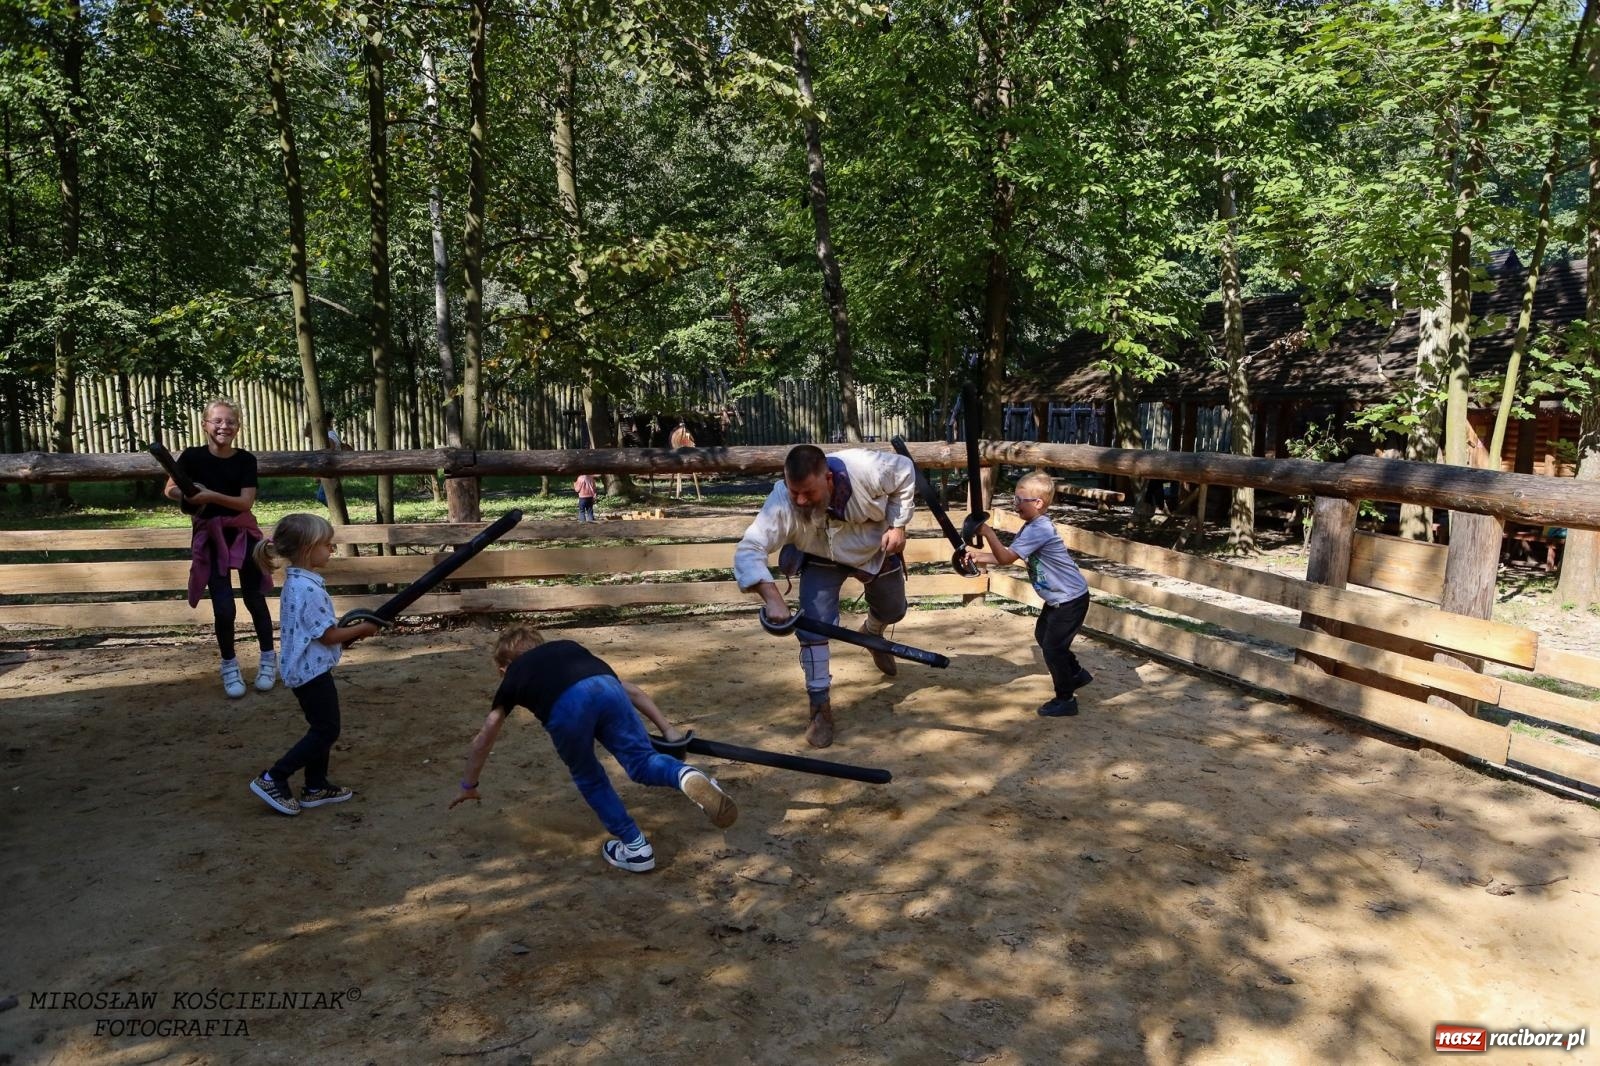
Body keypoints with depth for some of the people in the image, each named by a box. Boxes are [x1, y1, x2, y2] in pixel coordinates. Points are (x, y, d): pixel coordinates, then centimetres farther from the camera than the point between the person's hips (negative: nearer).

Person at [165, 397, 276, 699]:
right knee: (224, 608, -5)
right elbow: (170, 490, 4)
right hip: (210, 538, 0)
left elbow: (246, 502, -14)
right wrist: (187, 496, -18)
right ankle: (229, 666, 15)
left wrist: (212, 495, -28)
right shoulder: (193, 456, -6)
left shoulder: (245, 459, -6)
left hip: (243, 535, 1)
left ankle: (269, 658, 24)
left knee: (254, 599, 6)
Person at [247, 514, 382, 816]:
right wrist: (361, 629, -6)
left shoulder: (295, 582, 7)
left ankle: (316, 786, 26)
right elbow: (328, 635, -20)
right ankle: (272, 779, 3)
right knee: (326, 730, -1)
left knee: (321, 728, 18)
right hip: (313, 670, -10)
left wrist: (346, 633, 10)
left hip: (305, 668, 10)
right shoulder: (309, 589, -25)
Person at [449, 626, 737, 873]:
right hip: (607, 689, 2)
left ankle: (635, 848, 22)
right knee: (643, 762, 11)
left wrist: (470, 785, 56)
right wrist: (667, 730, 40)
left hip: (565, 706, -2)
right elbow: (631, 690, 38)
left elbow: (484, 739, 42)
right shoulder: (571, 647, 44)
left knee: (588, 778, 22)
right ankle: (687, 776, -20)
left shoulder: (514, 676, 38)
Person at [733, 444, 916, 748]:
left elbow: (905, 472, -18)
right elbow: (748, 551, -45)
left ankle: (872, 634, 58)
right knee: (813, 626, -16)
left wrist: (898, 525, -21)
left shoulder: (865, 468, -40)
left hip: (876, 550, 2)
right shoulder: (781, 502, -40)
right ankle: (820, 706, 1)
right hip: (821, 560, -1)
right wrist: (772, 597, -59)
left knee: (892, 612, 21)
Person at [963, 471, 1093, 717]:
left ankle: (1065, 700, 9)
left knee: (1053, 647, -4)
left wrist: (988, 532, -28)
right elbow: (1007, 556, 7)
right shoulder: (1032, 527, 6)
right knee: (1043, 637, 23)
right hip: (1057, 597, 11)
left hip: (1071, 598, -11)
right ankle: (1077, 674, 40)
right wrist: (980, 557, -3)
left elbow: (1006, 558, -31)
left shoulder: (1039, 530, -26)